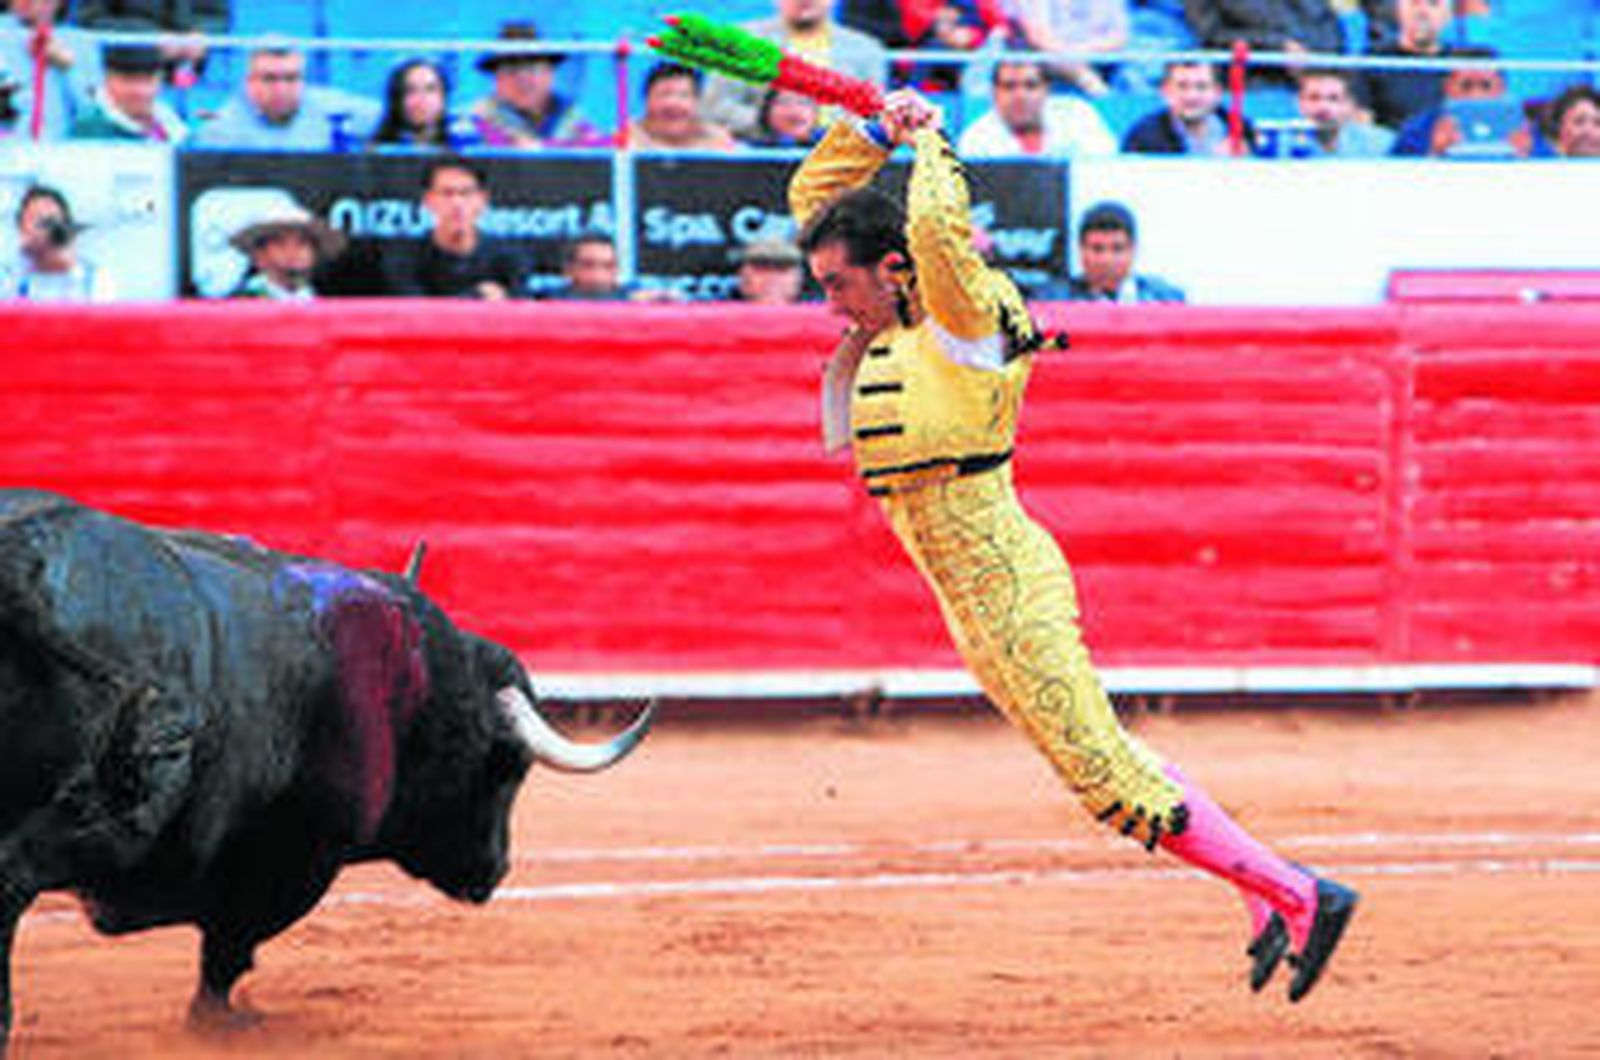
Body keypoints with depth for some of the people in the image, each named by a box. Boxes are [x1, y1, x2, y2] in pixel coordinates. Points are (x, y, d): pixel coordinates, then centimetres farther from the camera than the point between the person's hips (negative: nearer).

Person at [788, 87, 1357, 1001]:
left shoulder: (964, 323, -14)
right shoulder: (887, 323, 9)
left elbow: (939, 231, -34)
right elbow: (814, 196, 16)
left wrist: (931, 145, -17)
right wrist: (880, 132, 2)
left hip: (1008, 581, -9)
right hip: (974, 602, 9)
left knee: (1106, 775, -9)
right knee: (1101, 764, 10)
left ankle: (1297, 897, -5)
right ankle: (1271, 894, 15)